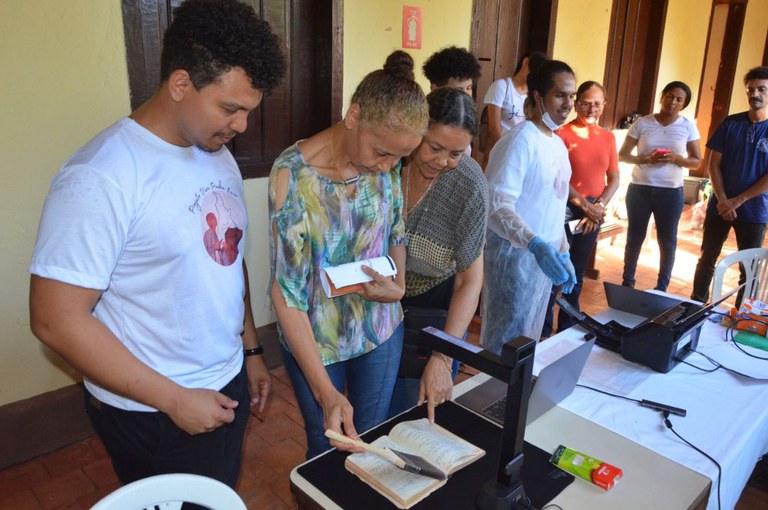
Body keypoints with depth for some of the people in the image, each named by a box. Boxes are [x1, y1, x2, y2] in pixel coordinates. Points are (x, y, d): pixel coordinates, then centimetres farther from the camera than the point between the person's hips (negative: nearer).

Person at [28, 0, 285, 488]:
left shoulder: (221, 158, 2)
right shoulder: (101, 178, -22)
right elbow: (57, 320, -22)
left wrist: (251, 350, 13)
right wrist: (174, 398, -18)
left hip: (228, 385, 7)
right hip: (151, 412, -7)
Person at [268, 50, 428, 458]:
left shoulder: (387, 165, -9)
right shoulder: (293, 174, -24)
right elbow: (286, 290, -23)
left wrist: (399, 284, -14)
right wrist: (325, 392, -27)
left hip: (381, 329, 4)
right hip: (315, 340, -4)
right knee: (328, 448, 17)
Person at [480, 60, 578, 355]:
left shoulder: (558, 143, 11)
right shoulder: (521, 141, -17)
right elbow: (497, 205, -28)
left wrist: (563, 254, 17)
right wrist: (535, 244, -39)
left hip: (546, 254, 9)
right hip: (515, 255, -9)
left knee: (528, 339, 20)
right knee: (505, 341, 3)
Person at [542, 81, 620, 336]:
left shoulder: (608, 137, 9)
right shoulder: (562, 133, -8)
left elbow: (614, 179, 9)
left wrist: (599, 206, -6)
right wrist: (584, 205, -15)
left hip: (594, 213, 6)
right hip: (565, 210, -6)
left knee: (577, 274, 15)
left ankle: (567, 329, 29)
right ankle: (543, 331, 10)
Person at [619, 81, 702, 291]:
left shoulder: (688, 126, 1)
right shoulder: (642, 123, 0)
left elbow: (697, 162, 3)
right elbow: (622, 155, 1)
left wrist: (676, 158, -17)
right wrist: (643, 159, -17)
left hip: (671, 191, 0)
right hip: (639, 188, 0)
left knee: (667, 241, 7)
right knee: (634, 237, 9)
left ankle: (662, 288, 21)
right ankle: (627, 282, 25)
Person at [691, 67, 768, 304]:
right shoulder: (730, 123, 2)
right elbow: (714, 164, 0)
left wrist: (738, 200, -15)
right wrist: (722, 200, -10)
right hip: (719, 206, 2)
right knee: (707, 258, 10)